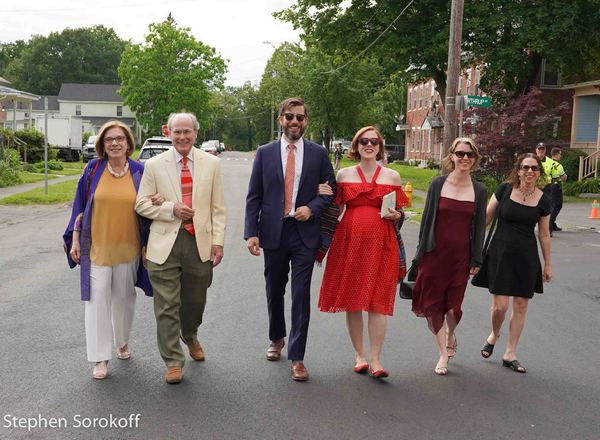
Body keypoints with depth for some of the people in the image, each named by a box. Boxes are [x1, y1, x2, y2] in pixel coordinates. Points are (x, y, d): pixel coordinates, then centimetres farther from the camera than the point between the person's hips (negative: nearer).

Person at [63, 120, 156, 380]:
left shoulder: (139, 172, 1)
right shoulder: (93, 169, -1)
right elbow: (80, 207, 3)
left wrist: (157, 202, -12)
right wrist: (75, 241, 1)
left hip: (128, 248, 1)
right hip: (97, 248, -1)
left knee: (123, 298, 13)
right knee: (98, 299, -4)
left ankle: (122, 342, 37)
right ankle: (100, 358, 4)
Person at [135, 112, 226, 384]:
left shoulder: (211, 164, 4)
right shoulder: (154, 165, 1)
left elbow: (217, 207, 4)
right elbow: (142, 204, 1)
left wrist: (218, 242, -3)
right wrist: (171, 208, -14)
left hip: (200, 242, 2)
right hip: (165, 244, -1)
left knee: (195, 300, 16)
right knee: (167, 305, 0)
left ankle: (190, 337, 47)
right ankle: (173, 361, 14)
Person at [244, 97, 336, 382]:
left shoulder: (318, 153, 3)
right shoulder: (265, 153, 3)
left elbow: (331, 190, 8)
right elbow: (254, 196, 2)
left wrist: (312, 208, -10)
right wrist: (251, 233, -6)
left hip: (304, 233, -1)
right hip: (273, 232, 1)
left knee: (301, 295, -3)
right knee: (274, 291, 16)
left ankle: (297, 358, 5)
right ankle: (277, 339, 39)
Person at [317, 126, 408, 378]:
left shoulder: (392, 176, 7)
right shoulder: (344, 175, 9)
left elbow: (400, 213, 15)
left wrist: (396, 215, -7)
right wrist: (325, 196, -4)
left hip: (381, 243, -1)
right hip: (349, 241, 1)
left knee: (378, 300, -5)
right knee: (352, 299, 5)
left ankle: (375, 359, 2)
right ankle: (359, 354, 19)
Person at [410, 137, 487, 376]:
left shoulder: (479, 190, 2)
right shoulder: (438, 184, -1)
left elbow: (479, 226, 5)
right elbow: (427, 218, 1)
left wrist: (476, 260, 2)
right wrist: (421, 253, -1)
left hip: (461, 255, 0)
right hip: (435, 253, 0)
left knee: (453, 306, 2)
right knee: (432, 302, 2)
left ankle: (451, 334, 37)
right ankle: (443, 354, 18)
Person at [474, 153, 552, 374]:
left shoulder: (543, 200, 0)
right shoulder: (505, 190, -5)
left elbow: (544, 235, 9)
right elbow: (485, 218, 2)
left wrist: (548, 264, 12)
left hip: (526, 256, 2)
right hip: (501, 253, -2)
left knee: (521, 306, 5)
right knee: (500, 306, -6)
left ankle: (510, 354, 19)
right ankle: (494, 335, 28)